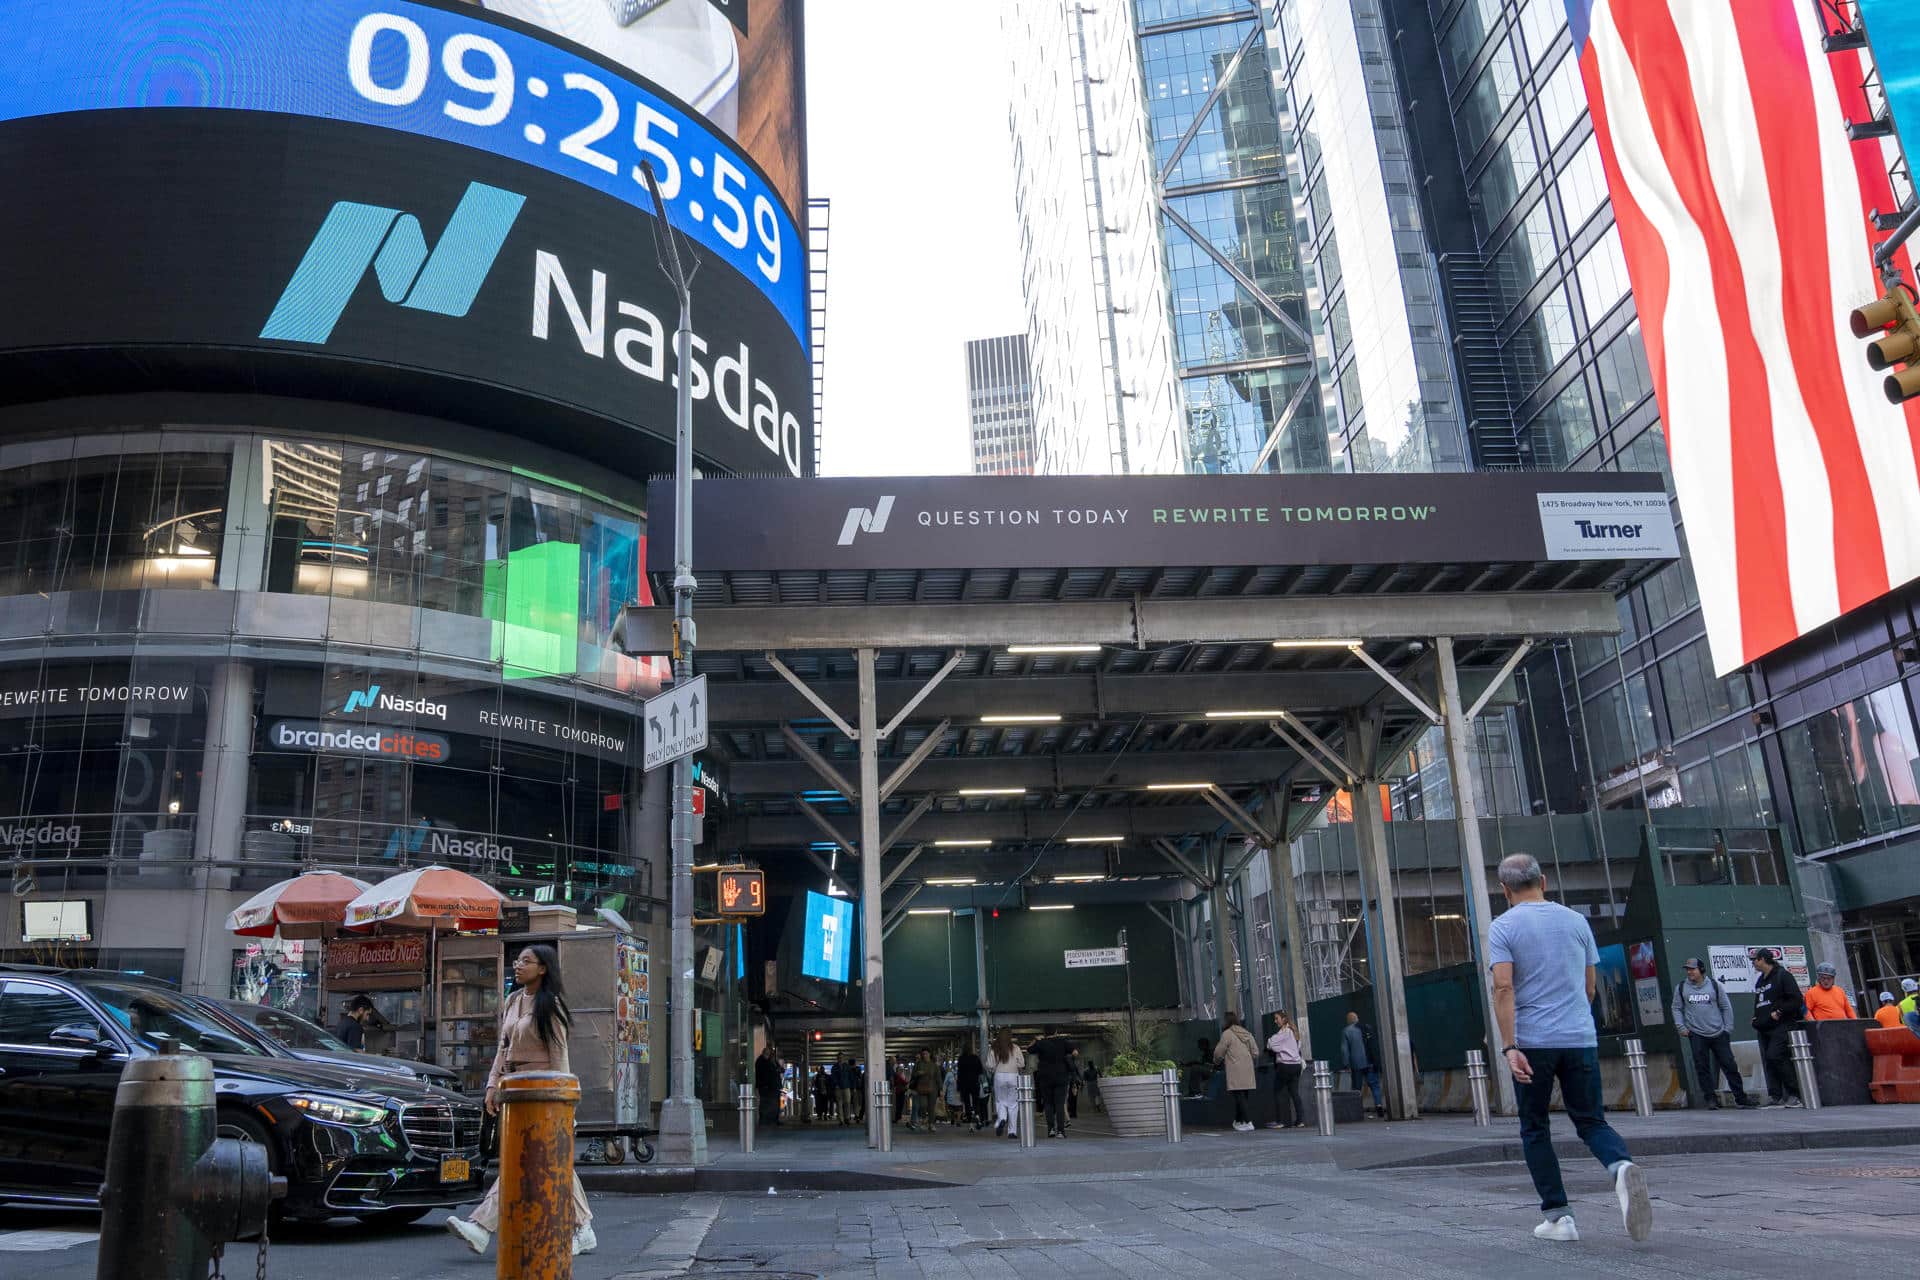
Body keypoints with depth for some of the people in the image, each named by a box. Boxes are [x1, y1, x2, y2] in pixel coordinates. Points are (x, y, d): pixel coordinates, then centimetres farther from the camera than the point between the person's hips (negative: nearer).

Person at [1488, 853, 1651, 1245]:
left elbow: (1504, 989, -14)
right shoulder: (1576, 921, 9)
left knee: (1535, 1130, 11)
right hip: (1582, 1039, 3)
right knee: (1591, 1121, 11)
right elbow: (1589, 988, 15)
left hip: (1532, 1042, -3)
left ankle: (1557, 1216, 9)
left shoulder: (1503, 927, -3)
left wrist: (1509, 1047, -16)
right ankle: (1622, 1166, -20)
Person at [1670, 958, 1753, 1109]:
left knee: (1729, 1065, 3)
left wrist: (1728, 1028, 3)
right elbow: (1677, 1008, 9)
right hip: (1697, 1035, 0)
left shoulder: (1714, 985, 2)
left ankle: (1740, 1097, 14)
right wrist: (1681, 1026, -3)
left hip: (1718, 1033, 0)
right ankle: (1711, 1099, 6)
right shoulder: (1681, 987, 3)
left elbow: (1726, 1007, 7)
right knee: (1702, 1068, -2)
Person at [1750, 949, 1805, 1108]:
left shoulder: (1782, 975, -4)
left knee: (1775, 1057, -18)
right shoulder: (1759, 981, 21)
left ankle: (1794, 1094, -10)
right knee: (1768, 1061, 3)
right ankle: (1775, 1096, 3)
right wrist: (1756, 1019, 14)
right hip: (1764, 1028, 8)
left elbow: (1796, 999, -10)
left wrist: (1779, 1012, -15)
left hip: (1781, 1026, -8)